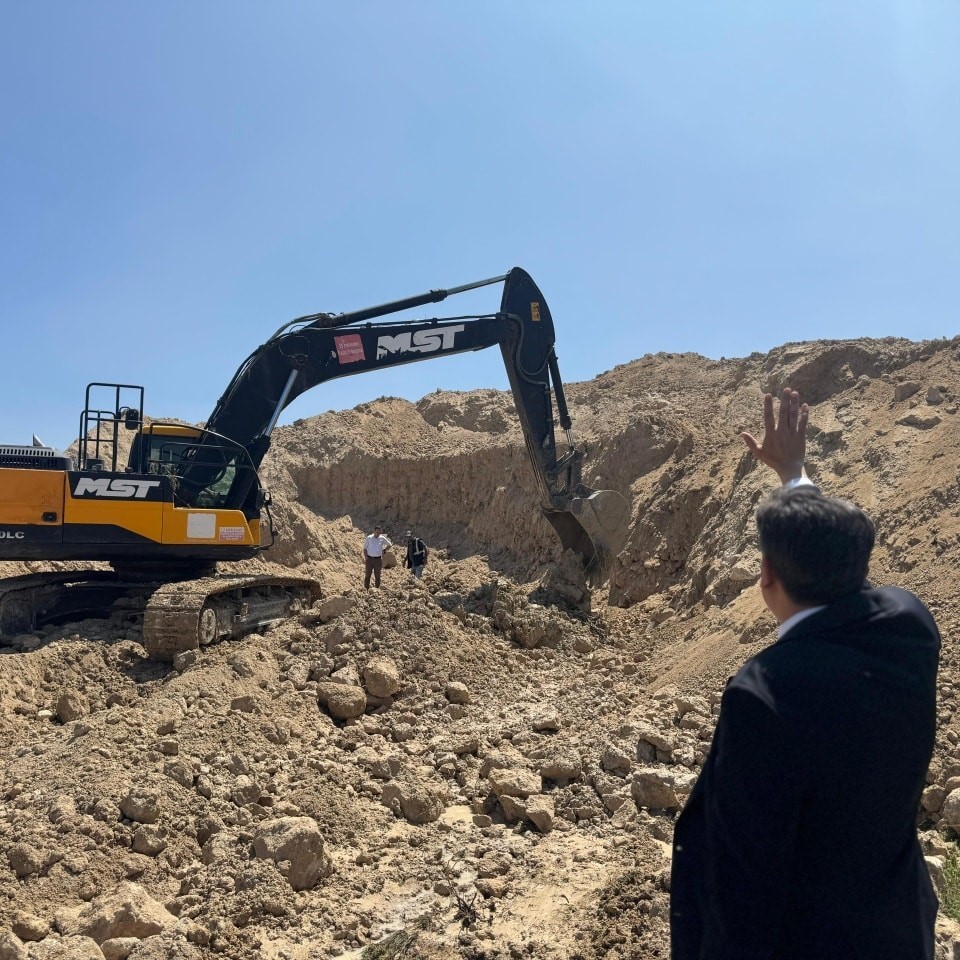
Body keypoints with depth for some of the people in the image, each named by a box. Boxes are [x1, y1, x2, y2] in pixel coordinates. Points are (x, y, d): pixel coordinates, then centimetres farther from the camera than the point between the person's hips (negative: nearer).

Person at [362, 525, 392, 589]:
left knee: (377, 575, 6)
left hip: (378, 559, 1)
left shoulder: (382, 539, 2)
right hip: (369, 559, -1)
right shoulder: (369, 538, -1)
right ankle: (366, 588, 6)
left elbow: (390, 545, 16)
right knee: (367, 574, 1)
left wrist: (384, 549, 7)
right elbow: (365, 548, 3)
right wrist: (365, 557, -5)